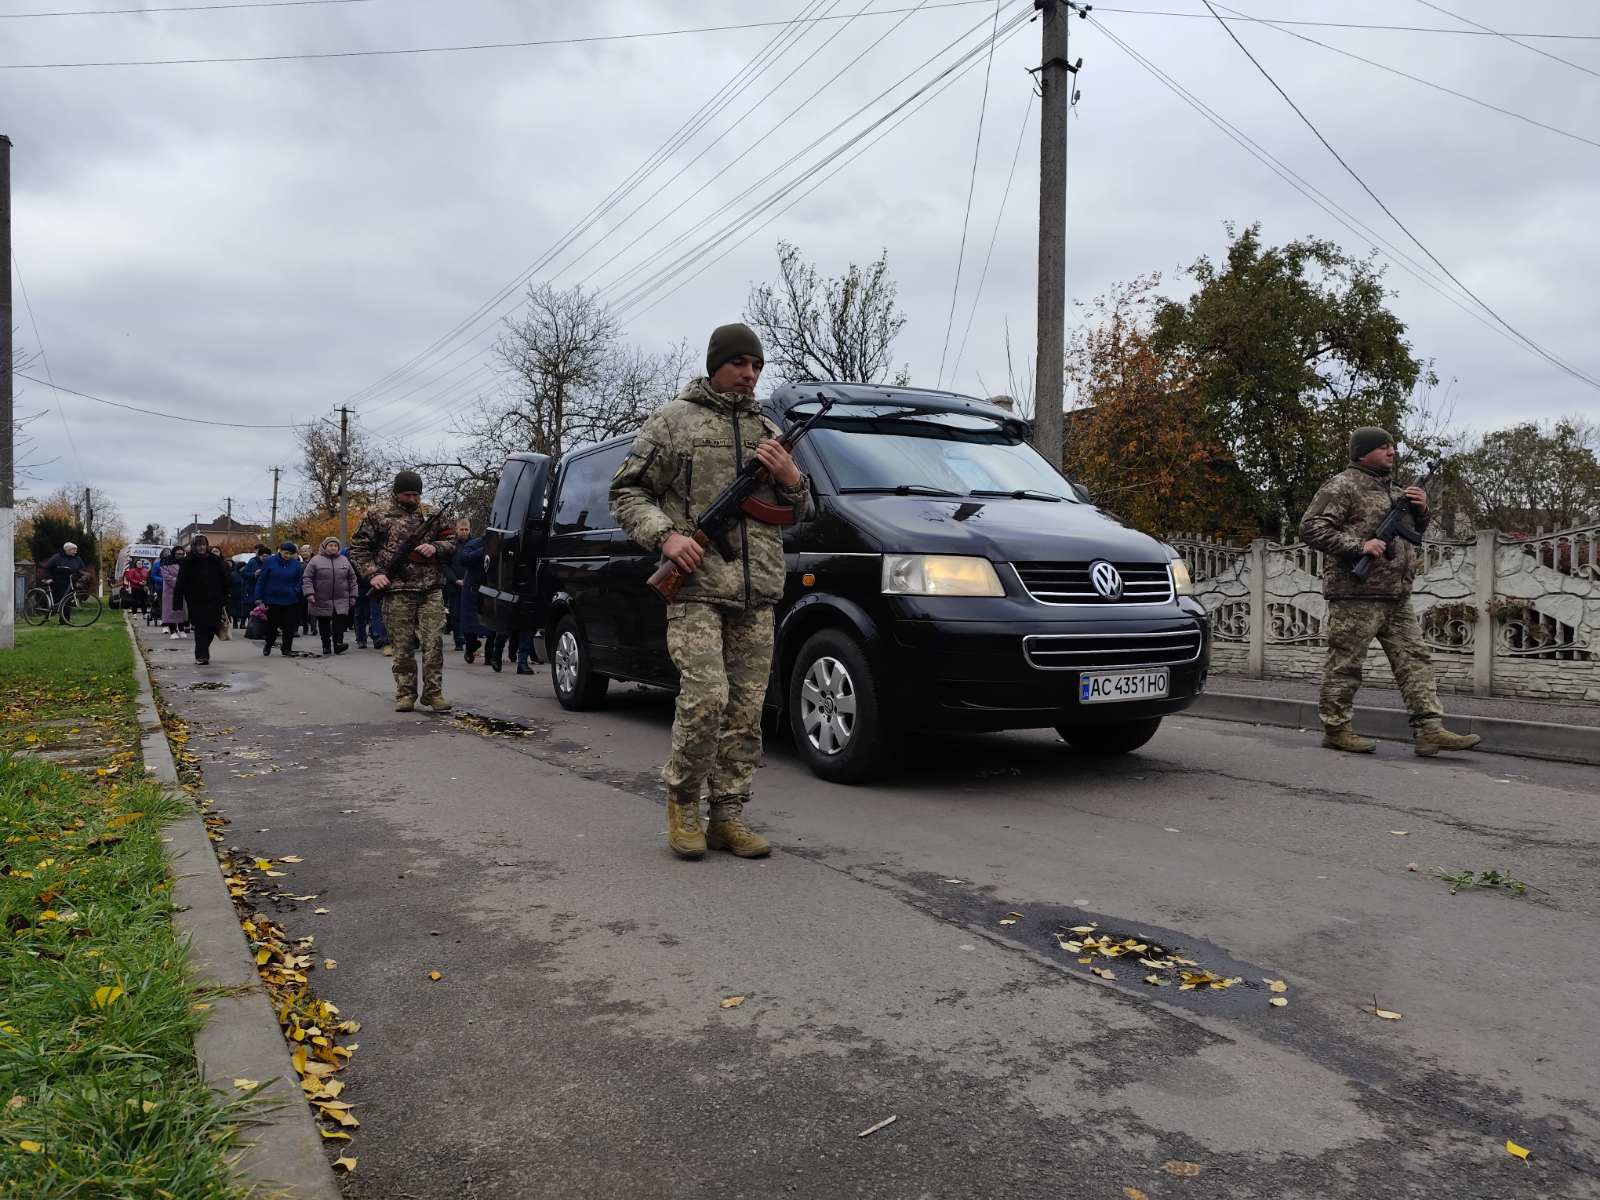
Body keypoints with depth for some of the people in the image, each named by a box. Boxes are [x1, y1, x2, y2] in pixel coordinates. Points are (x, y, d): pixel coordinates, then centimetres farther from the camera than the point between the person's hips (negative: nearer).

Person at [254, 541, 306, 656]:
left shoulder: (297, 564, 0)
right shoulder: (270, 562, -3)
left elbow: (300, 582, 7)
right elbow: (261, 580, 0)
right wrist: (259, 598, -2)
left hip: (290, 601, 1)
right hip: (272, 600, -1)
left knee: (289, 626, 1)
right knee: (272, 625, 10)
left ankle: (286, 648, 13)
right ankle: (268, 645, 33)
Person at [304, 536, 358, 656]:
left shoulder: (344, 560, 10)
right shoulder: (316, 560, 1)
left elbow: (352, 579, 13)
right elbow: (307, 579, -2)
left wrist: (352, 596, 7)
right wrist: (309, 594, -14)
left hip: (341, 600, 1)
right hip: (322, 600, -1)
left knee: (339, 622, -12)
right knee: (324, 624, 6)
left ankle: (338, 644, -13)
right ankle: (326, 646, 15)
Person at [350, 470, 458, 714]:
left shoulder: (431, 515, 14)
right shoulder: (378, 515, 6)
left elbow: (452, 542, 18)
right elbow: (357, 548, 7)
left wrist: (435, 547, -3)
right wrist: (372, 574, -6)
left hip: (431, 592, 2)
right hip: (398, 592, -2)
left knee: (434, 644, -4)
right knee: (403, 647, 2)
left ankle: (433, 694, 3)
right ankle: (405, 694, 13)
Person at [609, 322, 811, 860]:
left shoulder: (769, 431, 19)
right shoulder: (673, 420, 6)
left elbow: (800, 512, 22)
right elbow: (626, 491, 5)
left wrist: (790, 480, 0)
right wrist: (665, 534, -11)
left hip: (757, 593, 5)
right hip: (696, 585, -5)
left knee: (746, 712, 3)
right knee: (706, 697, -16)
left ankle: (727, 816, 12)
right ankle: (682, 801, 5)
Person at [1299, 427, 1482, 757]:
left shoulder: (1394, 490, 22)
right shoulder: (1342, 487, -5)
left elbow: (1414, 534, 31)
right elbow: (1311, 529, -15)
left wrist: (1421, 510, 10)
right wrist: (1359, 545, -21)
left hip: (1397, 597, 9)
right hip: (1357, 595, -8)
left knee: (1415, 660, 3)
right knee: (1345, 665, -2)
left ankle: (1429, 730, 4)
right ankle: (1335, 728, 7)